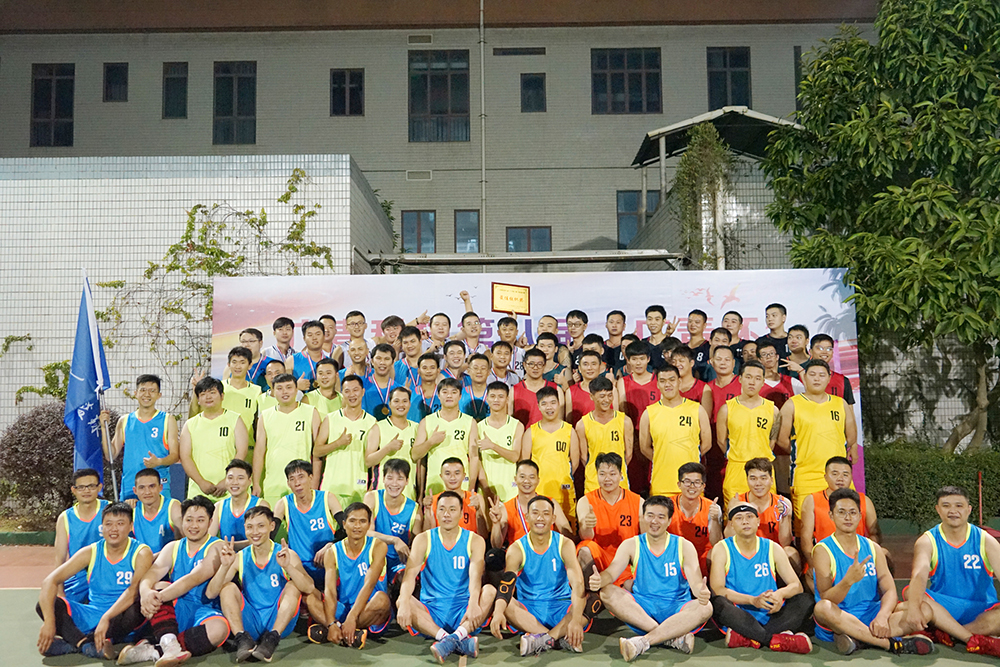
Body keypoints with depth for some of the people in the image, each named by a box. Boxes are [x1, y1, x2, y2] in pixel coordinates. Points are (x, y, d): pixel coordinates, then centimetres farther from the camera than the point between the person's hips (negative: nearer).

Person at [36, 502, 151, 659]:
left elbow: (134, 590, -23)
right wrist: (49, 621, -22)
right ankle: (87, 645, -31)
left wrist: (106, 618, -37)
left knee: (137, 608, -37)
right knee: (44, 604, -16)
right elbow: (50, 581, -7)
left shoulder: (141, 552, -8)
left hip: (120, 618, -3)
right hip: (90, 615, 4)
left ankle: (74, 644, -26)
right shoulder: (91, 552, 1)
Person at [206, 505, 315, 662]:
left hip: (279, 622, -2)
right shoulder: (240, 558, 2)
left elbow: (309, 588, -22)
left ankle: (271, 639, -30)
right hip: (249, 625, 2)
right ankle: (243, 639, -24)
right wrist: (225, 566, -23)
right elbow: (210, 594, -7)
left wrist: (288, 566, -37)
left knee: (293, 586, -22)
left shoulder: (287, 555, -5)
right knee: (228, 587, -14)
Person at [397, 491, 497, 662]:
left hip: (462, 615, 0)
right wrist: (404, 603, -32)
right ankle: (461, 641, -40)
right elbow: (410, 573, -11)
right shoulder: (423, 539, 5)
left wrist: (473, 604, -36)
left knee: (490, 591, -26)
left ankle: (455, 637, -42)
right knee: (402, 601, -29)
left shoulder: (474, 541, 3)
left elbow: (475, 575, -15)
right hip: (431, 612, 1)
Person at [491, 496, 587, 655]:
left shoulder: (564, 544, -5)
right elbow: (506, 584, -21)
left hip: (561, 610, 0)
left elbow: (577, 583, -19)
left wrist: (576, 619, -37)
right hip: (528, 611, 0)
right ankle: (561, 638, -32)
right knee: (504, 603, -30)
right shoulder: (517, 549, -5)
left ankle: (546, 638, -32)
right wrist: (498, 612, -43)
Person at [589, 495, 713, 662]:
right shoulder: (631, 545, 4)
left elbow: (695, 581, -12)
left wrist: (702, 592, -38)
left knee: (705, 607, -30)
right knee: (607, 592, -25)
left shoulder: (684, 546, 2)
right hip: (641, 610, 1)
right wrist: (598, 580, -36)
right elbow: (611, 573, -10)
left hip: (676, 610, -1)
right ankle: (675, 637, -27)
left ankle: (643, 642, -34)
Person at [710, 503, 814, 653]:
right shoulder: (722, 549, 2)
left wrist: (780, 593, -20)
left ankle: (747, 638, -31)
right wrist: (753, 600, -26)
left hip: (770, 617, 3)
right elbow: (717, 589, -11)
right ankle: (776, 639, -31)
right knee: (717, 603, -33)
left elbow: (796, 585, 5)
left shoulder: (772, 548, 10)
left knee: (805, 600, -19)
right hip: (738, 617, -3)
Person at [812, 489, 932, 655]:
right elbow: (826, 600, -14)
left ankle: (854, 639, -27)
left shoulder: (872, 548, 12)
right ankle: (893, 643, -30)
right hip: (839, 622, -4)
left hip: (872, 620, 5)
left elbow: (890, 590, 2)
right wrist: (848, 580, -34)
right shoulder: (823, 550, -4)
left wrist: (882, 616, -20)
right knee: (822, 608, -37)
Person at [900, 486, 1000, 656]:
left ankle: (945, 633, -24)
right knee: (910, 593, -32)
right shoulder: (927, 541, 0)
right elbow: (919, 575, -18)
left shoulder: (985, 540, 3)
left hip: (981, 610, 0)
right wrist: (913, 607, -39)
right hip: (941, 607, 0)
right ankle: (975, 640, -30)